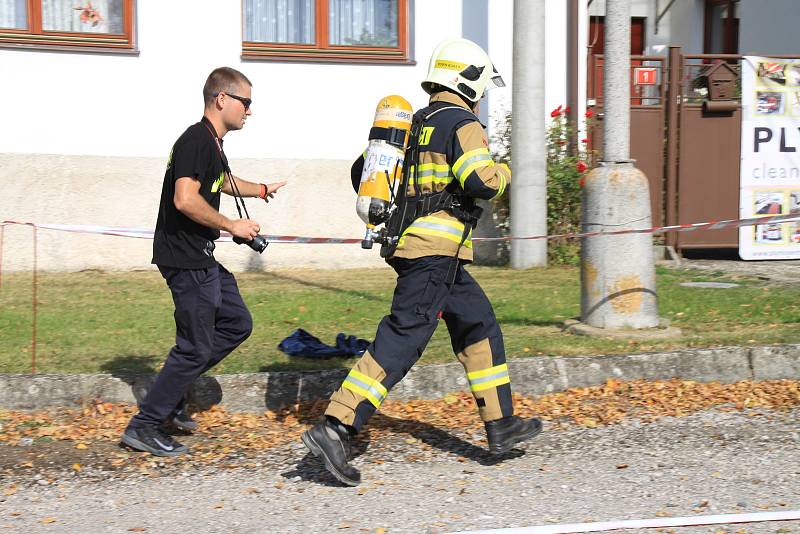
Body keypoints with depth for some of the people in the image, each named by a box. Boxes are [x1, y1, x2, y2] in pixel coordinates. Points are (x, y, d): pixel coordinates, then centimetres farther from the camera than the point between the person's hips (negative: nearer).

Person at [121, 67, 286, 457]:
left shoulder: (212, 142, 15)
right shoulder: (196, 140, -17)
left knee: (237, 324, 16)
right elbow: (185, 199, -30)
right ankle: (144, 426, 4)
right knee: (196, 348, -5)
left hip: (204, 259, 11)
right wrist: (231, 225, -20)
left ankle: (171, 393, 20)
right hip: (186, 260, -11)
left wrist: (261, 190, 50)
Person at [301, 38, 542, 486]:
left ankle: (502, 426, 23)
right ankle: (336, 428, -19)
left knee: (479, 324, 17)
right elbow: (480, 181, -20)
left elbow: (361, 172, 20)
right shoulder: (463, 124, -7)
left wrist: (390, 215, 29)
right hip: (437, 250, -10)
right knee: (402, 339, -12)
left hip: (408, 243, 10)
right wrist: (503, 174, 1)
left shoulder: (414, 124, 19)